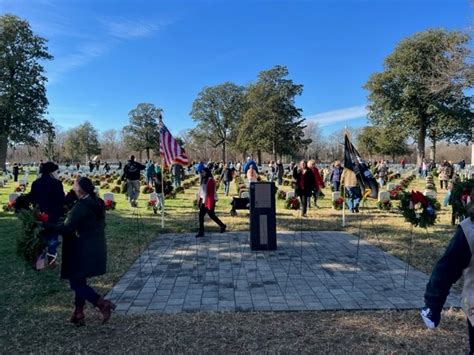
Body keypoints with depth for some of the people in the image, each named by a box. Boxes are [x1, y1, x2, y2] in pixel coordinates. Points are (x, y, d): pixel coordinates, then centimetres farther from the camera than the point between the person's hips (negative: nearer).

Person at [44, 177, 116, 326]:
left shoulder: (81, 206, -19)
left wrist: (46, 225, -8)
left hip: (83, 251, -9)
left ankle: (103, 304, -6)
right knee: (80, 281, 18)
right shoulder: (98, 203, 9)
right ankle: (79, 314, 24)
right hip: (97, 250, 9)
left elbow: (66, 229, -19)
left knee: (76, 283, 0)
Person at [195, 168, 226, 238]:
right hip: (203, 200, 8)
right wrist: (199, 200, 14)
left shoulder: (210, 180, -15)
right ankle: (201, 232, 7)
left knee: (211, 215, 1)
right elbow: (200, 191, 15)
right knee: (201, 215, 3)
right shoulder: (203, 180, 13)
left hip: (210, 200, -8)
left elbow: (211, 193, -18)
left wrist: (209, 203, -21)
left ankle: (222, 226, 21)